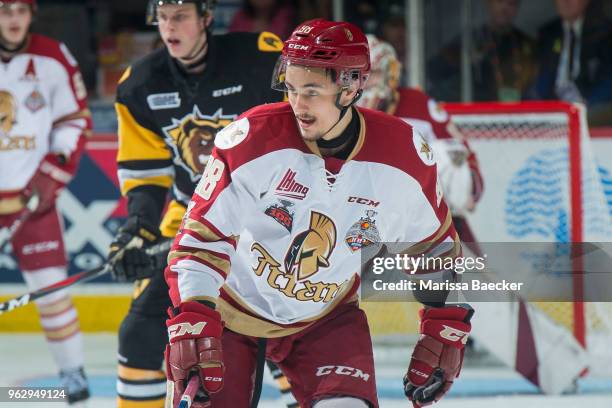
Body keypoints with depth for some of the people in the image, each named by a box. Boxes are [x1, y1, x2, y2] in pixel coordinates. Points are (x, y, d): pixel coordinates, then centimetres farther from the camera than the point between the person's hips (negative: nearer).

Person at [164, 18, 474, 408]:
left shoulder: (404, 155, -14)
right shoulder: (252, 138, -22)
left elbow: (436, 247, 2)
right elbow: (200, 237, -19)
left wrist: (446, 328, -1)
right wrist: (192, 319, -28)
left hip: (327, 316, 2)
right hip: (229, 310, -1)